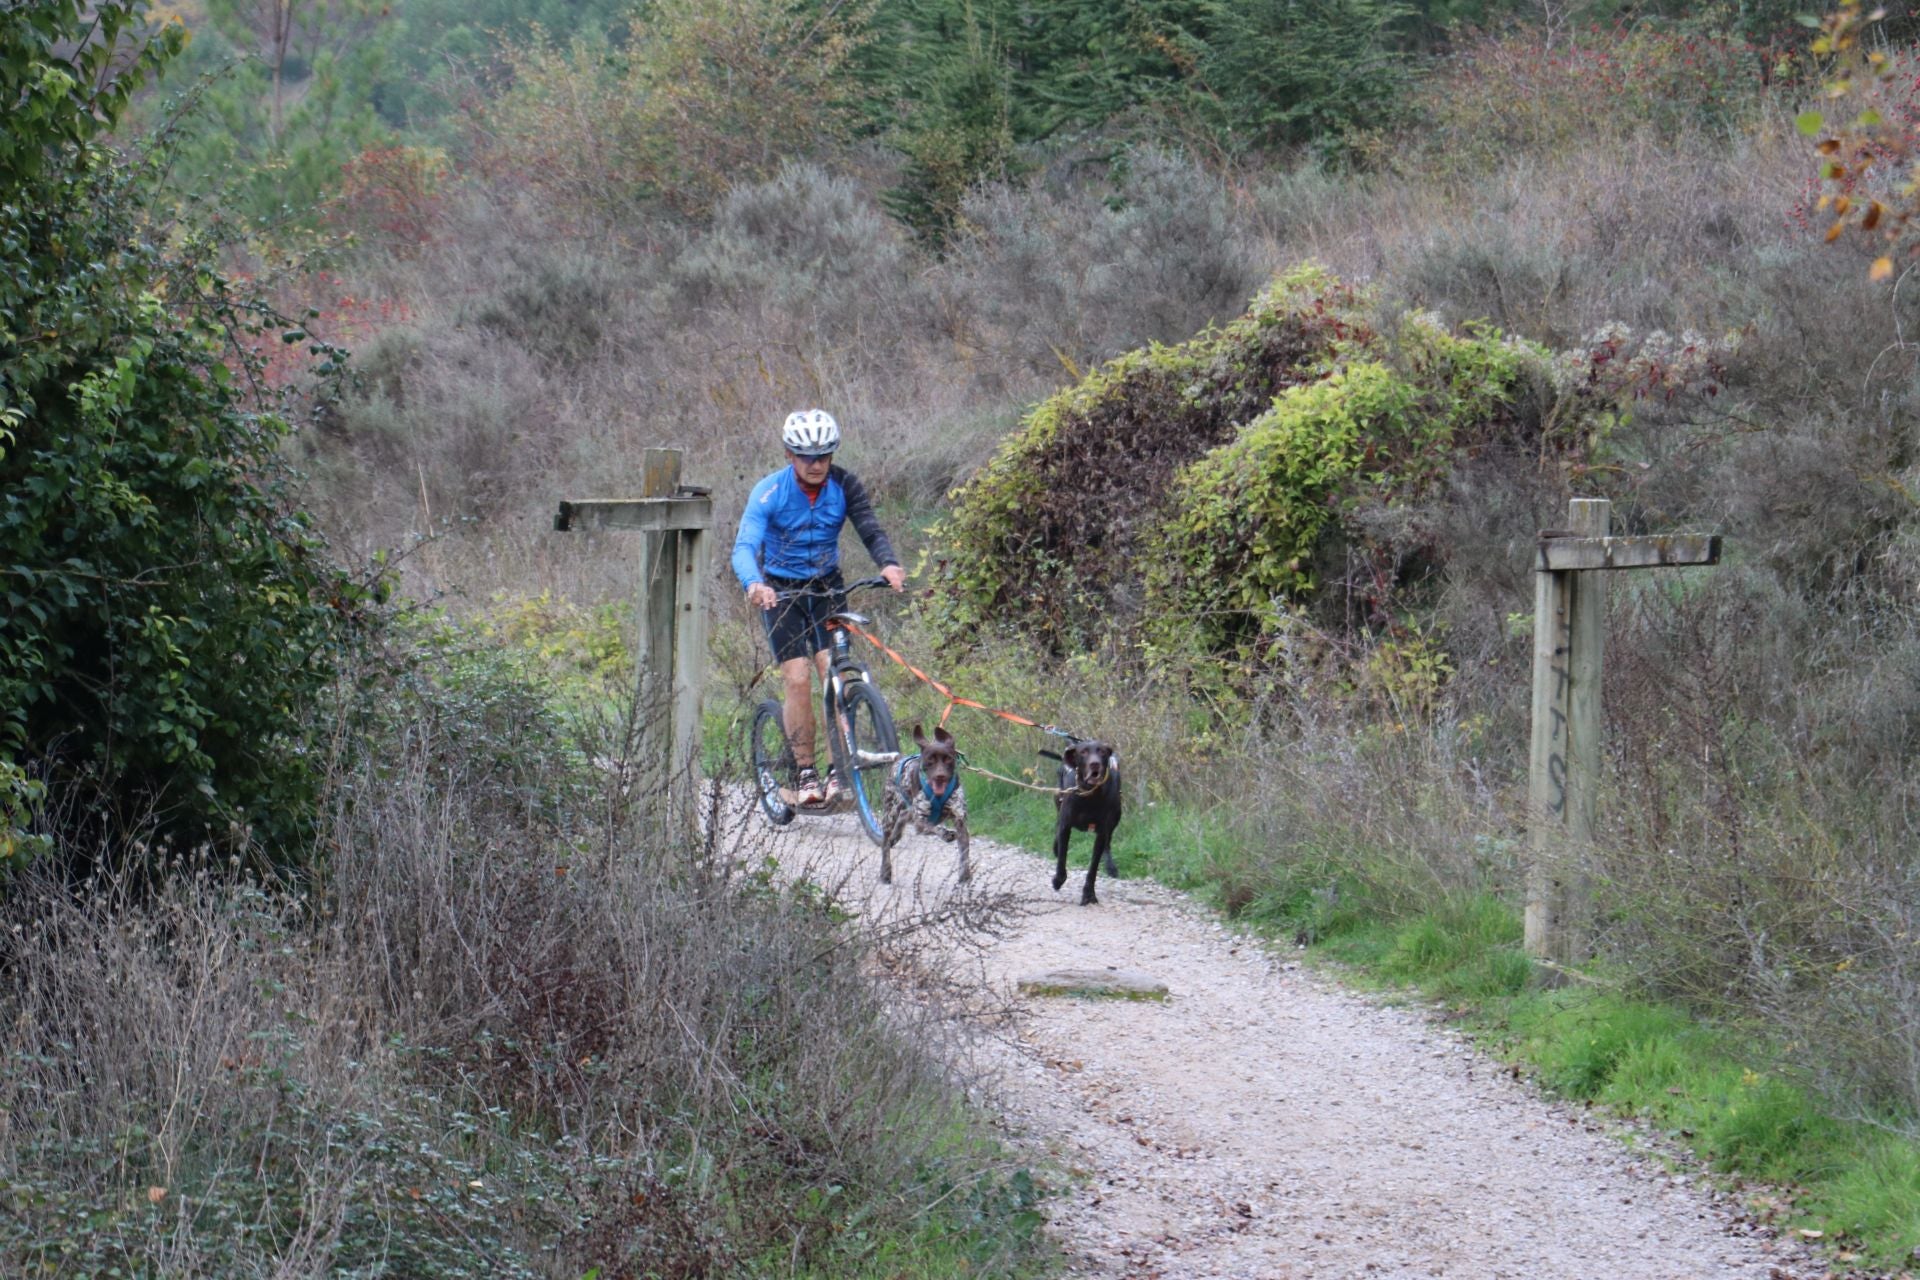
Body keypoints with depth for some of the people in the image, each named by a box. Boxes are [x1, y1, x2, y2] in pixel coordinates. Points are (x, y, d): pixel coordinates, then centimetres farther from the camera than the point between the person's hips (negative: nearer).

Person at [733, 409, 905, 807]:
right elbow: (744, 547, -27)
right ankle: (803, 773, -2)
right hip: (781, 590, -2)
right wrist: (753, 585, -48)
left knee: (834, 670, -16)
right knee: (798, 679, -13)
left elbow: (871, 532, -18)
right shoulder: (769, 492, -18)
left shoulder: (844, 486, -10)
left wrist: (889, 564, -40)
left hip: (827, 587, 2)